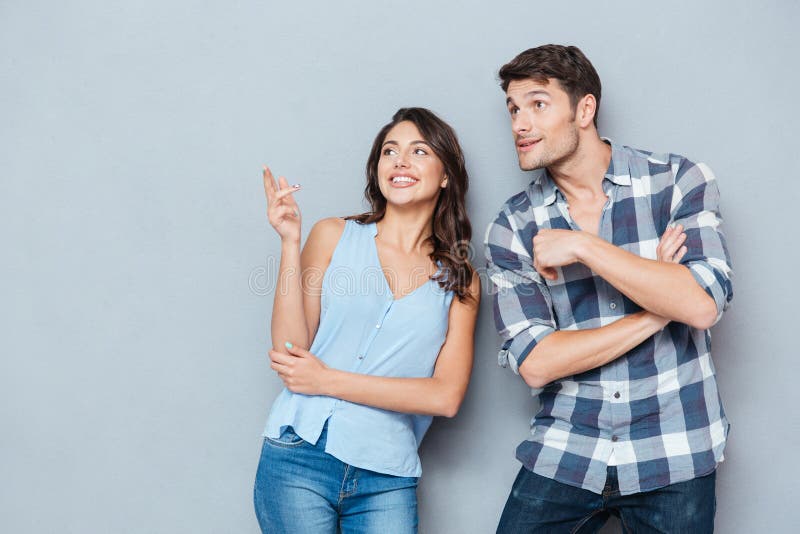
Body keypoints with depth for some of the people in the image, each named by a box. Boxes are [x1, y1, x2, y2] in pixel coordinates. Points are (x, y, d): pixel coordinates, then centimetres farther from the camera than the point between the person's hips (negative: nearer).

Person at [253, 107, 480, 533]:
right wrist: (289, 243, -10)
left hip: (387, 479, 1)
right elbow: (290, 353, -3)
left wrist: (327, 380, -9)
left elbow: (447, 395, -4)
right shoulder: (334, 236, 4)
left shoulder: (459, 279, 7)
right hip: (301, 456, -1)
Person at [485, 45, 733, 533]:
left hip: (674, 456, -1)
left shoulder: (679, 180, -4)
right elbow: (534, 363, -10)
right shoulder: (513, 227, -1)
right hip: (564, 455, 1)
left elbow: (703, 305, -17)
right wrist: (659, 309, -13)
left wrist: (583, 246, -19)